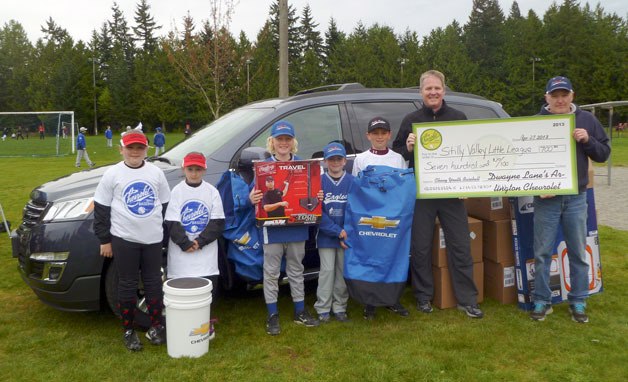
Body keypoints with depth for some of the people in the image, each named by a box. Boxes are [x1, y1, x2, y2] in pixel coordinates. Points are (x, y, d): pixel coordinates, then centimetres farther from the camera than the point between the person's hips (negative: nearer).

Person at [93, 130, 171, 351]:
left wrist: (162, 229, 11)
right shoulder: (113, 174, -1)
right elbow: (101, 208, 1)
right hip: (124, 239, -2)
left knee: (153, 283, 9)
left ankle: (156, 326, 23)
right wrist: (104, 239, -1)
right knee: (127, 285, 6)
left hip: (153, 239, 2)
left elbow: (165, 204, 13)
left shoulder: (156, 173, 5)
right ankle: (128, 330, 20)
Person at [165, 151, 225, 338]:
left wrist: (201, 241, -11)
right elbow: (172, 223, -4)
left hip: (206, 251, 1)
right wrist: (185, 243, -13)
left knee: (209, 286, 2)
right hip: (181, 251, 0)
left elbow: (218, 222, -2)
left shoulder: (212, 191, 2)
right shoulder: (177, 191, 0)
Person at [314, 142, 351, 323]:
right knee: (327, 270, 3)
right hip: (326, 236, -1)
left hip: (347, 235, 1)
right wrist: (337, 231, -13)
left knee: (343, 271, 9)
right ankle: (323, 308, 15)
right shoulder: (319, 182, -4)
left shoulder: (352, 182, -2)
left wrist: (348, 232, -12)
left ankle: (339, 307, 22)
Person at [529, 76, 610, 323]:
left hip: (576, 198, 2)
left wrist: (588, 141, -12)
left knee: (578, 253, 9)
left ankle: (578, 302, 21)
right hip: (545, 199, -2)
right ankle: (541, 301, 15)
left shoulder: (587, 120, 5)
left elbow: (604, 154, 7)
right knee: (543, 253, 4)